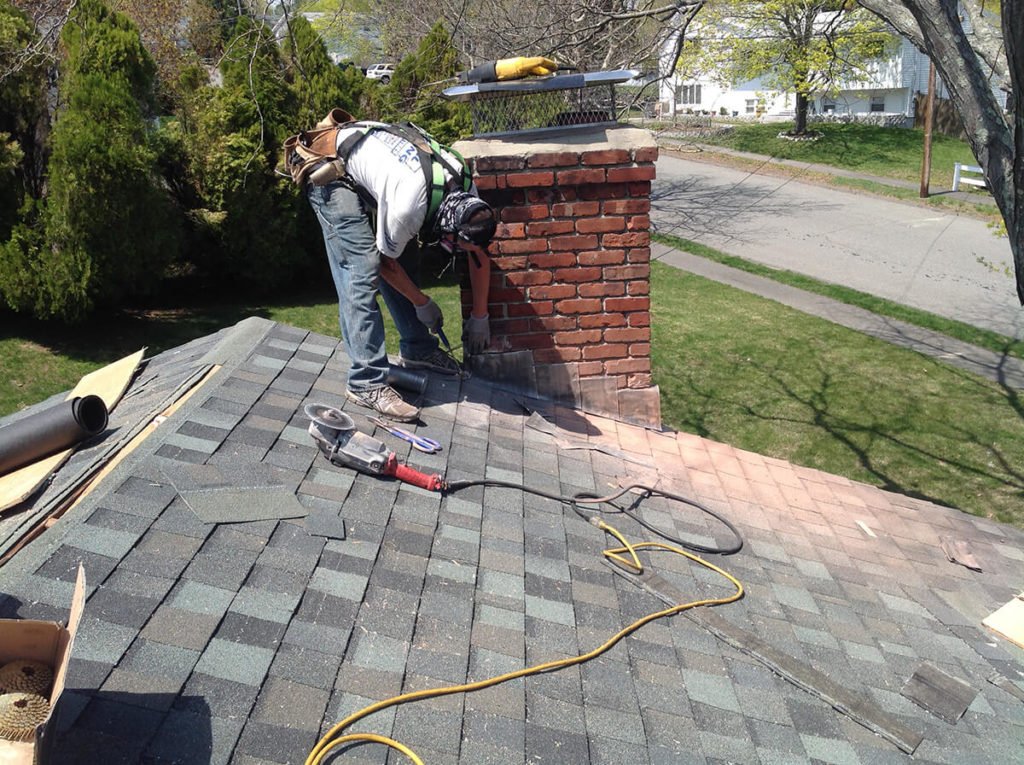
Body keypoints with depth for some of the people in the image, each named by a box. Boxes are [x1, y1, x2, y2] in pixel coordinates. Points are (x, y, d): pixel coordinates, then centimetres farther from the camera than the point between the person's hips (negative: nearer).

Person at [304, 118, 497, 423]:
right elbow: (386, 263, -17)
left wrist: (480, 318, 3)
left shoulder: (466, 193, -15)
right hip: (332, 176, -8)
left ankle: (417, 349, 20)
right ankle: (367, 382, -18)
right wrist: (424, 304, -4)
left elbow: (480, 255, -1)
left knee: (408, 260, 5)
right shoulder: (407, 208, -37)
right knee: (363, 271, -18)